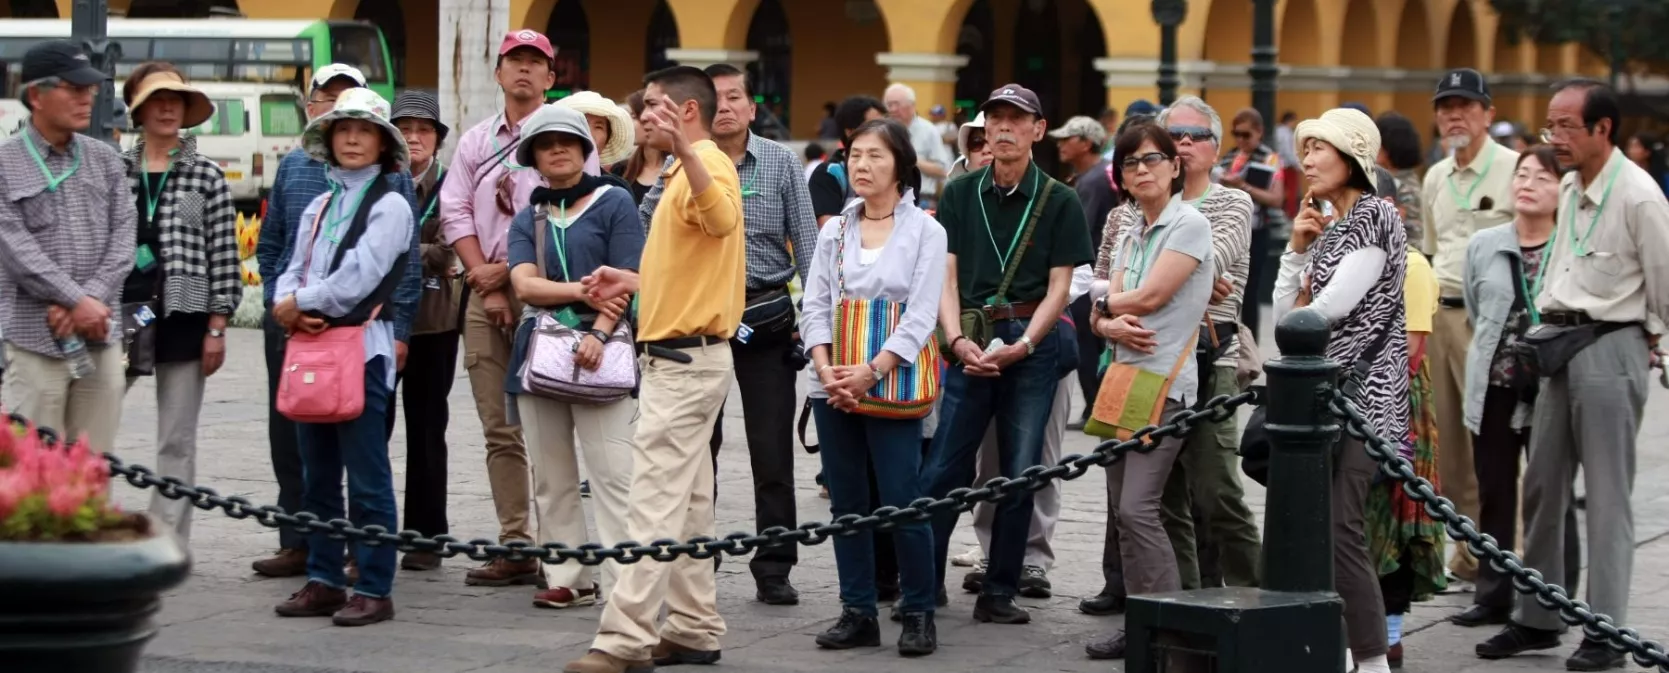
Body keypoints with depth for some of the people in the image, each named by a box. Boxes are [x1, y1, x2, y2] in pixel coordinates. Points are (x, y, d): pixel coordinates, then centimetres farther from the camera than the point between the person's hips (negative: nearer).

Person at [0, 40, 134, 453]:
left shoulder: (105, 159, 13)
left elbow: (123, 236, 6)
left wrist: (90, 303, -9)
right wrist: (78, 302, -14)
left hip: (101, 338, 4)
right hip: (35, 340, -4)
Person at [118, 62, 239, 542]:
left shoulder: (207, 176, 3)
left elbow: (224, 257, 1)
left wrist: (216, 328, -4)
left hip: (182, 317, -1)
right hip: (119, 313, 1)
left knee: (177, 442, 3)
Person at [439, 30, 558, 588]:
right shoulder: (475, 141, 17)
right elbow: (455, 213, 10)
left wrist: (509, 270, -7)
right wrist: (486, 280, -2)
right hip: (485, 294, 6)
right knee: (500, 430, 5)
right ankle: (515, 547, 7)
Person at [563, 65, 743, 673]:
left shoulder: (708, 166, -14)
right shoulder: (684, 174, 19)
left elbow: (722, 219, -38)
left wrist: (684, 150, -51)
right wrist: (634, 282, 22)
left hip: (684, 363, -11)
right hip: (680, 358, 11)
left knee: (656, 502, -12)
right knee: (686, 501, 13)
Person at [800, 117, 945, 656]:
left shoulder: (925, 231, 0)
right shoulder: (834, 231, 11)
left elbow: (921, 316, -7)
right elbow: (815, 305, 7)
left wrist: (872, 372, -16)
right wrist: (827, 371, -9)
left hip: (892, 384, -4)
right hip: (833, 385, 4)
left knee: (901, 501, -7)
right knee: (846, 503, 6)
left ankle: (918, 613, 3)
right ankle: (858, 613, 13)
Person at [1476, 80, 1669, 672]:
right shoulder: (1569, 188, 11)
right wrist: (1539, 328, 16)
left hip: (1610, 345, -8)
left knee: (1607, 496, -3)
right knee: (1542, 487, 11)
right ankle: (1537, 620, 20)